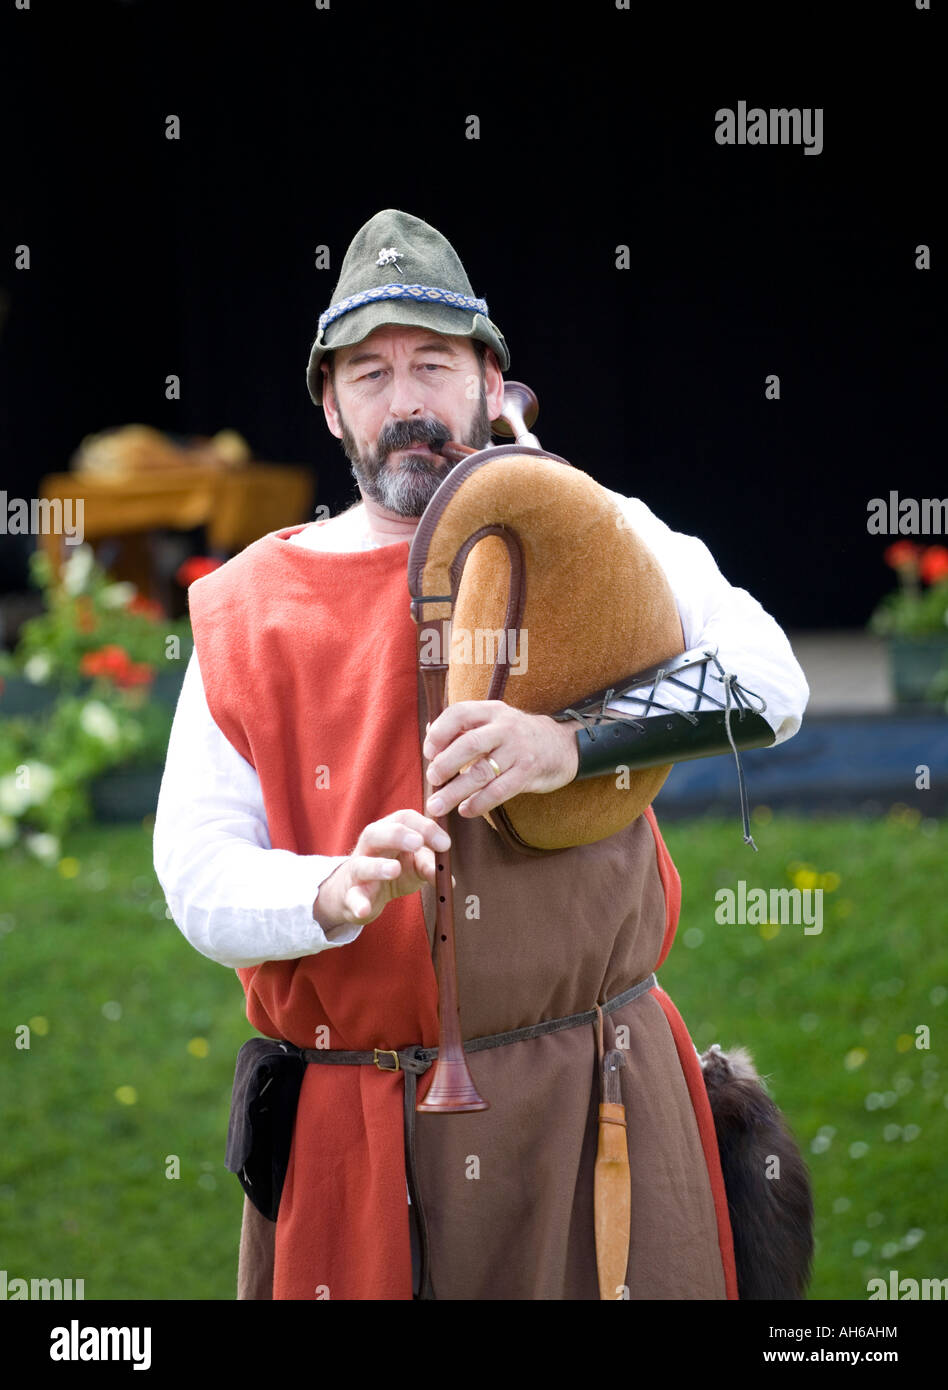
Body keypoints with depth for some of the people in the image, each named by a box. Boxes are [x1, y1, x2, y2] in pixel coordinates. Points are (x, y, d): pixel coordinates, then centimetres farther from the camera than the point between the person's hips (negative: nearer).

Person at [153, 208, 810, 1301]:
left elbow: (767, 679, -11)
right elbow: (194, 875, -2)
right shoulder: (250, 611, 5)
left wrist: (574, 741, -27)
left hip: (598, 1101, 0)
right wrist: (334, 893, -23)